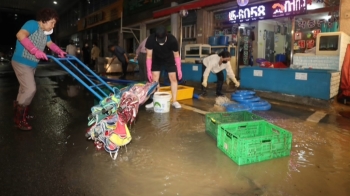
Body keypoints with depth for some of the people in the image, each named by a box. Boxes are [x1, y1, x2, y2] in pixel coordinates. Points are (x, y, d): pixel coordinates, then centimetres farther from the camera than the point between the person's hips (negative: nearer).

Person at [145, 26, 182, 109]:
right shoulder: (150, 40, -33)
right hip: (156, 60, 1)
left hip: (169, 60, 0)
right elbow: (149, 56, -21)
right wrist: (149, 71, -21)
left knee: (173, 78, -6)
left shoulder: (172, 40, -34)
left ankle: (174, 101, 1)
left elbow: (176, 55, -17)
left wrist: (179, 70, -14)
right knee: (154, 79, -6)